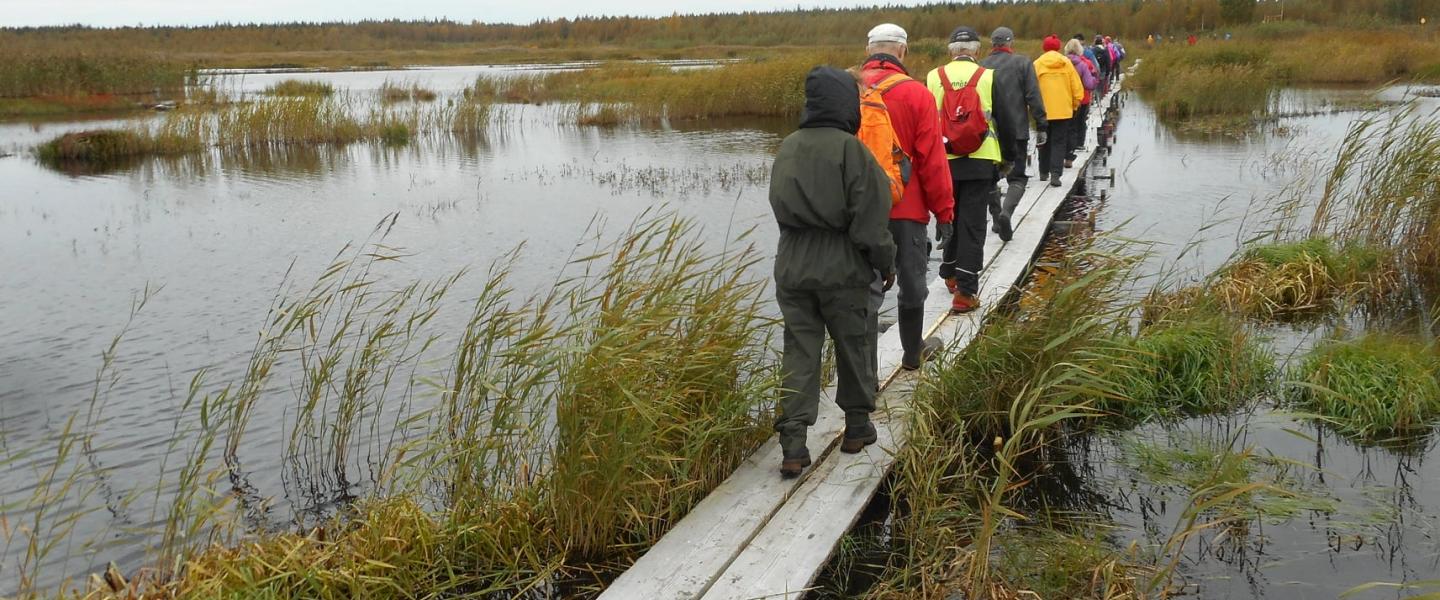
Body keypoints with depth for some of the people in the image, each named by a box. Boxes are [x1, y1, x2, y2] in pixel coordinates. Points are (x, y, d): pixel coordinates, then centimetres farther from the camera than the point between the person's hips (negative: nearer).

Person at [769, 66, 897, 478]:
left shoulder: (788, 148, 4)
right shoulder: (850, 149, -14)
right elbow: (870, 218, -12)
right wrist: (886, 263, 0)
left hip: (792, 268, 4)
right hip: (842, 270, -4)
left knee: (798, 350, 5)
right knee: (853, 345, 14)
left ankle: (793, 442, -3)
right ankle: (857, 424, 28)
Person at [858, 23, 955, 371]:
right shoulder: (916, 94, -11)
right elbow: (932, 161, -10)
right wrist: (944, 212, -1)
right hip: (906, 211, -2)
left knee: (867, 288, 6)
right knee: (912, 285, 16)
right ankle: (912, 354, 35)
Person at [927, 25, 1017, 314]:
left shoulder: (933, 78, 1)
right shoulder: (988, 78, -4)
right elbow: (1005, 122, 1)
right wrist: (1009, 155, 16)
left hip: (943, 161, 2)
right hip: (979, 163, -2)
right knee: (972, 225, -1)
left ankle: (950, 274, 34)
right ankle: (965, 292, -5)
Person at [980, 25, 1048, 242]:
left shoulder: (981, 66, 2)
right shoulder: (1023, 63, -3)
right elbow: (1033, 97, -7)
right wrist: (1041, 126, -1)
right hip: (1016, 131, -2)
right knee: (1017, 177, 4)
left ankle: (997, 220, 18)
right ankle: (1006, 212, -20)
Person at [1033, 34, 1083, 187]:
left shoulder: (1037, 64, -4)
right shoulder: (1066, 63, -1)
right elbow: (1077, 88, 1)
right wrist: (1074, 105, 15)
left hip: (1043, 111, 0)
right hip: (1063, 111, 0)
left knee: (1044, 142, 16)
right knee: (1059, 143, 1)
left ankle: (1043, 171, 25)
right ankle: (1055, 173, -13)